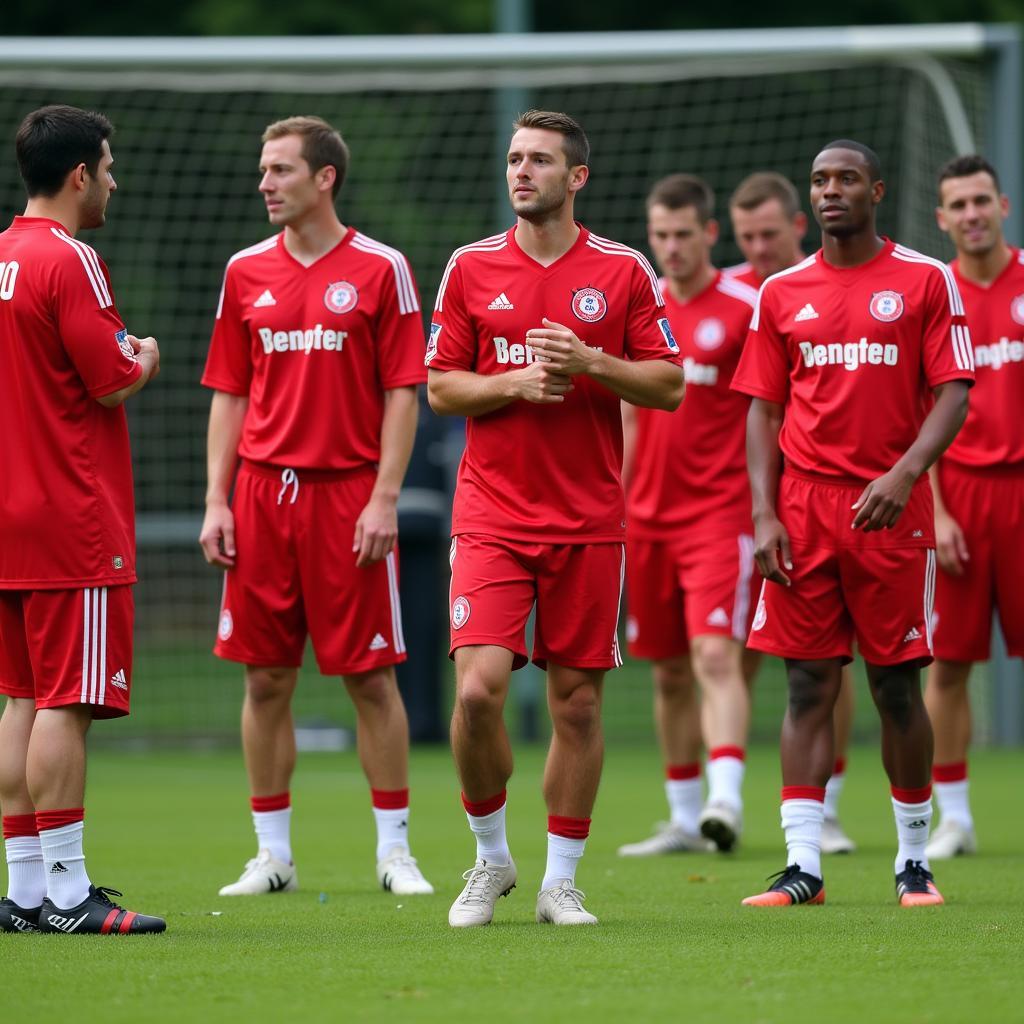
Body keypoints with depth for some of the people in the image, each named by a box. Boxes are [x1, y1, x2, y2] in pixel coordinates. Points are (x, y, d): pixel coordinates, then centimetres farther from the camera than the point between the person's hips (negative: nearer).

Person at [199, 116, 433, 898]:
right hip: (262, 493, 3)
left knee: (371, 678, -1)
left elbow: (402, 393, -3)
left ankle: (395, 850, 7)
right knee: (266, 679, 4)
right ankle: (272, 855, 11)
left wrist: (384, 498, -10)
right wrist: (217, 501, 4)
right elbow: (229, 394, 12)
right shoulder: (247, 273, 10)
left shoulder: (380, 269, -1)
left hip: (349, 497, -3)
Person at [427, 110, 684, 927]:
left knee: (578, 701, 3)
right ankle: (491, 858, 8)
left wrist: (590, 363, -13)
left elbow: (668, 384, 3)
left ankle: (560, 881, 14)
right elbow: (441, 387, 6)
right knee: (479, 689, -13)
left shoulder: (623, 271, 3)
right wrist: (514, 383, -12)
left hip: (589, 522, 0)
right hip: (491, 515, 0)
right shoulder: (470, 268, 5)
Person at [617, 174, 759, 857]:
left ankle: (726, 799, -27)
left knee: (716, 655, -19)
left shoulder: (746, 308, -5)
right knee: (669, 673, 9)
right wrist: (612, 512, 14)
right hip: (649, 518, 6)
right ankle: (685, 819, 17)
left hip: (720, 513, -6)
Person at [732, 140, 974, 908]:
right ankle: (804, 865, -2)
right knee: (810, 685, 0)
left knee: (897, 684, 2)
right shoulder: (782, 292, 10)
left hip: (891, 508, -2)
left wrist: (904, 475, -18)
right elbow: (764, 410, 9)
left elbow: (953, 393, -3)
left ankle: (914, 859, 13)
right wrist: (763, 513, -1)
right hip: (803, 506, 2)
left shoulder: (927, 281, 2)